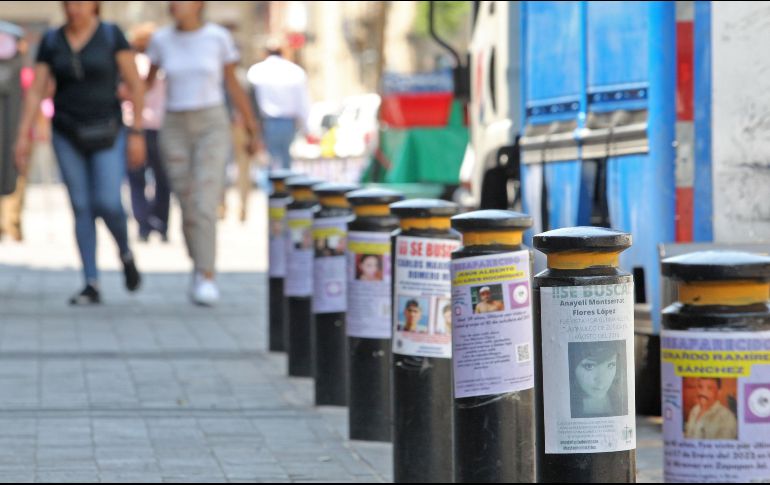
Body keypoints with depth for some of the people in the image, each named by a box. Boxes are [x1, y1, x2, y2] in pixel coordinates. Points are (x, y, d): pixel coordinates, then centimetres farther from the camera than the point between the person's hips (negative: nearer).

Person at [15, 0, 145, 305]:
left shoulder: (112, 35, -6)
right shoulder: (51, 41, 2)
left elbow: (135, 85, -6)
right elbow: (35, 92, 1)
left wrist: (137, 134, -12)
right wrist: (23, 138, -6)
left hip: (106, 133, -2)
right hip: (68, 134, 2)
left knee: (108, 205, -14)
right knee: (82, 209, -1)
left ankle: (125, 252, 17)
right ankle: (92, 286, 3)